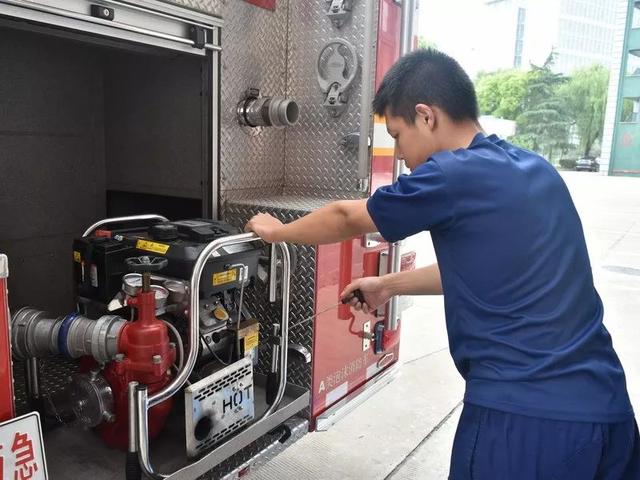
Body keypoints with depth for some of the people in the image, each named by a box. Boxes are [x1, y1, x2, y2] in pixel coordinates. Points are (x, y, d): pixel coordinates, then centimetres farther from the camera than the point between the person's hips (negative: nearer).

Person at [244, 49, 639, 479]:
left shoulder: (453, 175, -15)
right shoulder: (536, 170, 8)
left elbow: (346, 218, -1)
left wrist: (276, 230, 17)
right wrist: (390, 285, 25)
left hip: (523, 414, -7)